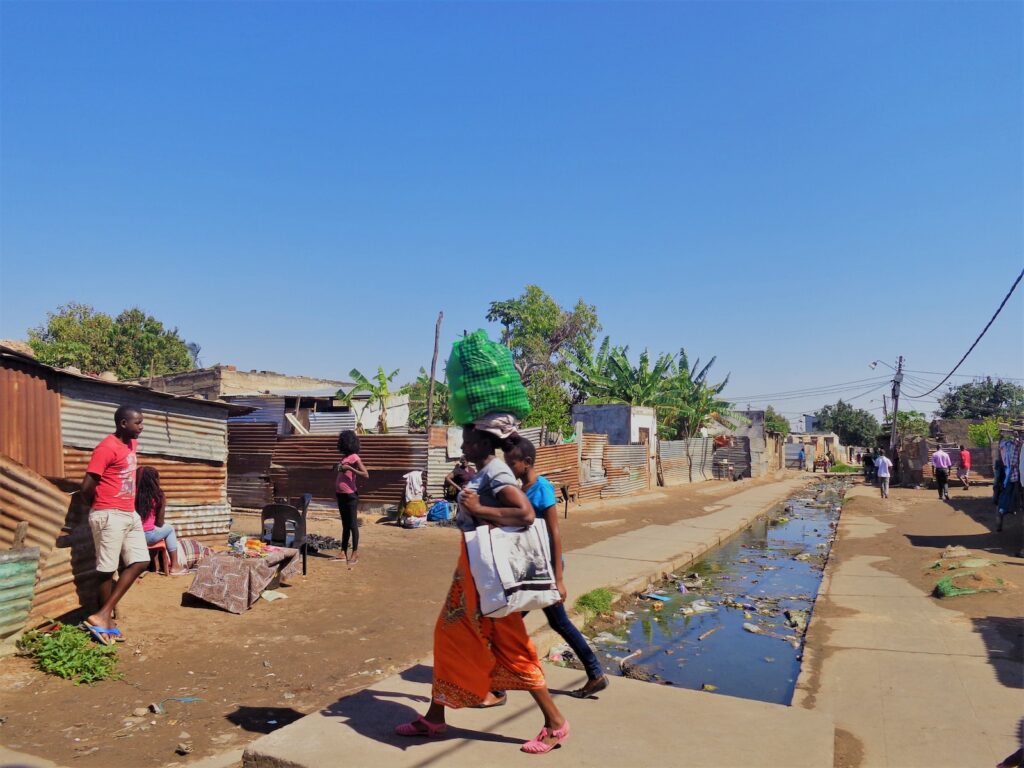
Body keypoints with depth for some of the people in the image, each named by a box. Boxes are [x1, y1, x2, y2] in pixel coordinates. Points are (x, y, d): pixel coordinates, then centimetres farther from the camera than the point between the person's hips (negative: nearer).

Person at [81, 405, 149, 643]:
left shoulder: (131, 443, 10)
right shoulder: (107, 447, -17)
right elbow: (86, 487, -18)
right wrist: (100, 508, 0)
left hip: (130, 514, 9)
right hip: (109, 516, -9)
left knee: (140, 562, 6)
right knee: (107, 570, 1)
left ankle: (104, 614, 9)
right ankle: (105, 620, 13)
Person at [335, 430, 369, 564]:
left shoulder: (354, 457, -13)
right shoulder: (344, 456, 13)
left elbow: (365, 475, -21)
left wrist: (350, 468, -25)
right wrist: (337, 469, 10)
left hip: (350, 495, -9)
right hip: (341, 494, 9)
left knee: (352, 524, -3)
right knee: (345, 524, 12)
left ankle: (355, 553, 2)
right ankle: (343, 552, 16)